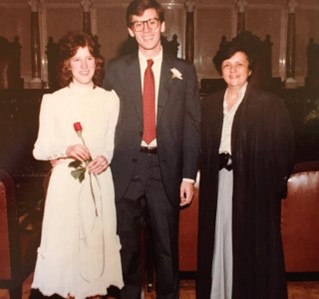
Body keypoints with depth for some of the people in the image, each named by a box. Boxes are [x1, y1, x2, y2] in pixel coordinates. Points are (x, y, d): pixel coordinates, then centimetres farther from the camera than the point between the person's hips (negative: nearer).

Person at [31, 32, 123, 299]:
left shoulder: (110, 99, 3)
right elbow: (40, 149, -2)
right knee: (65, 240, 4)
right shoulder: (53, 101, -2)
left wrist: (106, 158, -9)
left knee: (99, 239, 9)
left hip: (100, 181, 2)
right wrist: (66, 150, -20)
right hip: (66, 181, -1)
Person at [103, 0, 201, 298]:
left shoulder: (184, 71, 4)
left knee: (167, 247, 12)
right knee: (127, 246, 14)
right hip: (126, 170, 1)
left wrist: (189, 175, -3)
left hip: (166, 170, 0)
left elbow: (192, 126, 2)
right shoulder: (115, 69, 4)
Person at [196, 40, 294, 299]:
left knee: (253, 247, 4)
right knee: (220, 243, 10)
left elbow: (284, 147, -4)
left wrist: (278, 183, -10)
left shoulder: (270, 104, -2)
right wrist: (207, 176, -1)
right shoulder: (210, 104, 11)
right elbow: (204, 147, 10)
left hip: (254, 187, -4)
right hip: (218, 186, 4)